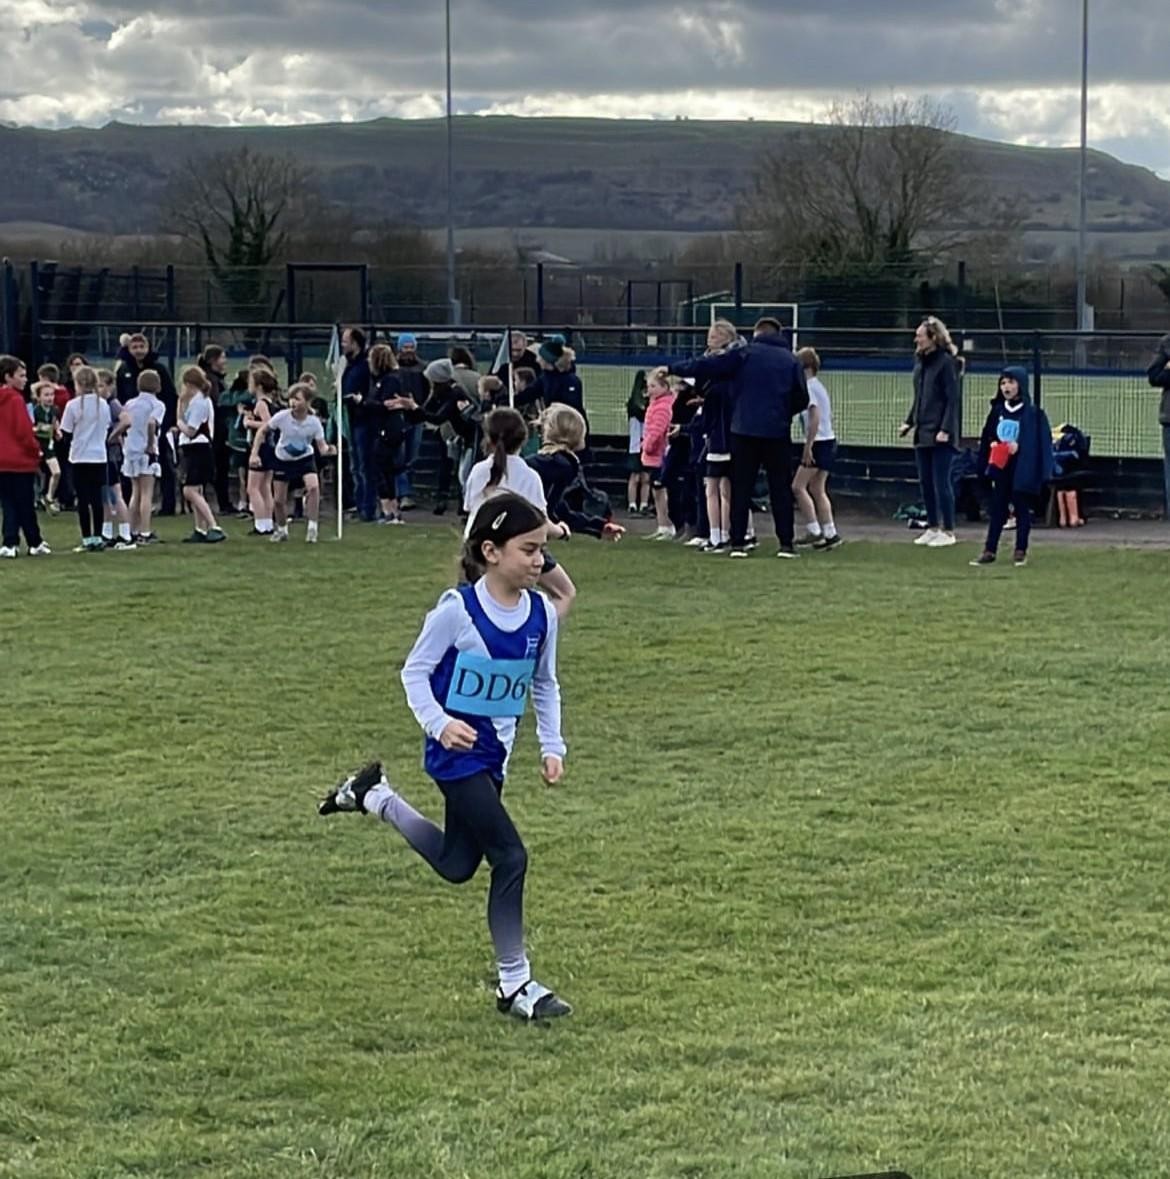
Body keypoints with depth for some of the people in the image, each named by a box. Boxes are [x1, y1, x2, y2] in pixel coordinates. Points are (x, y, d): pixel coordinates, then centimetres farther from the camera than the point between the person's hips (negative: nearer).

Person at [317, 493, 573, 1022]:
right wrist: (439, 723, -23)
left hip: (494, 756, 7)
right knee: (510, 857, -12)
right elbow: (415, 671, -8)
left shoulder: (541, 613, -2)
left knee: (457, 866, 18)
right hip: (457, 753, -7)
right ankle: (515, 984, -1)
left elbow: (545, 685, 11)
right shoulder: (458, 610, -18)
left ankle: (374, 796, 37)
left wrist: (552, 746, 3)